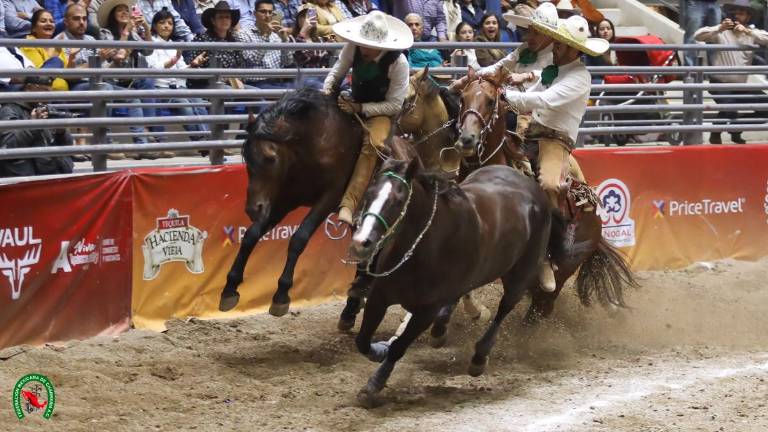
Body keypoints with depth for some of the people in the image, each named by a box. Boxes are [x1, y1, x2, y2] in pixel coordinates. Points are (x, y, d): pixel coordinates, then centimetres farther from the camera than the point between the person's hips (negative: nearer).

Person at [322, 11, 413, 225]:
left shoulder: (398, 63, -25)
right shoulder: (353, 48, -16)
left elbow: (395, 105, -19)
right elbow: (336, 73, 3)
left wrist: (360, 108, -27)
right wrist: (327, 91, -19)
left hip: (382, 110, -6)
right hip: (354, 104, 6)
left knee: (373, 144, -34)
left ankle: (349, 204, -43)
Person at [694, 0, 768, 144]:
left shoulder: (751, 32, 6)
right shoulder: (721, 32, -5)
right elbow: (698, 35, -18)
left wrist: (748, 32, -23)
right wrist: (719, 29, -31)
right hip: (720, 84, -5)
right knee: (729, 109, -30)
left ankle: (737, 131, 16)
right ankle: (715, 134, 2)